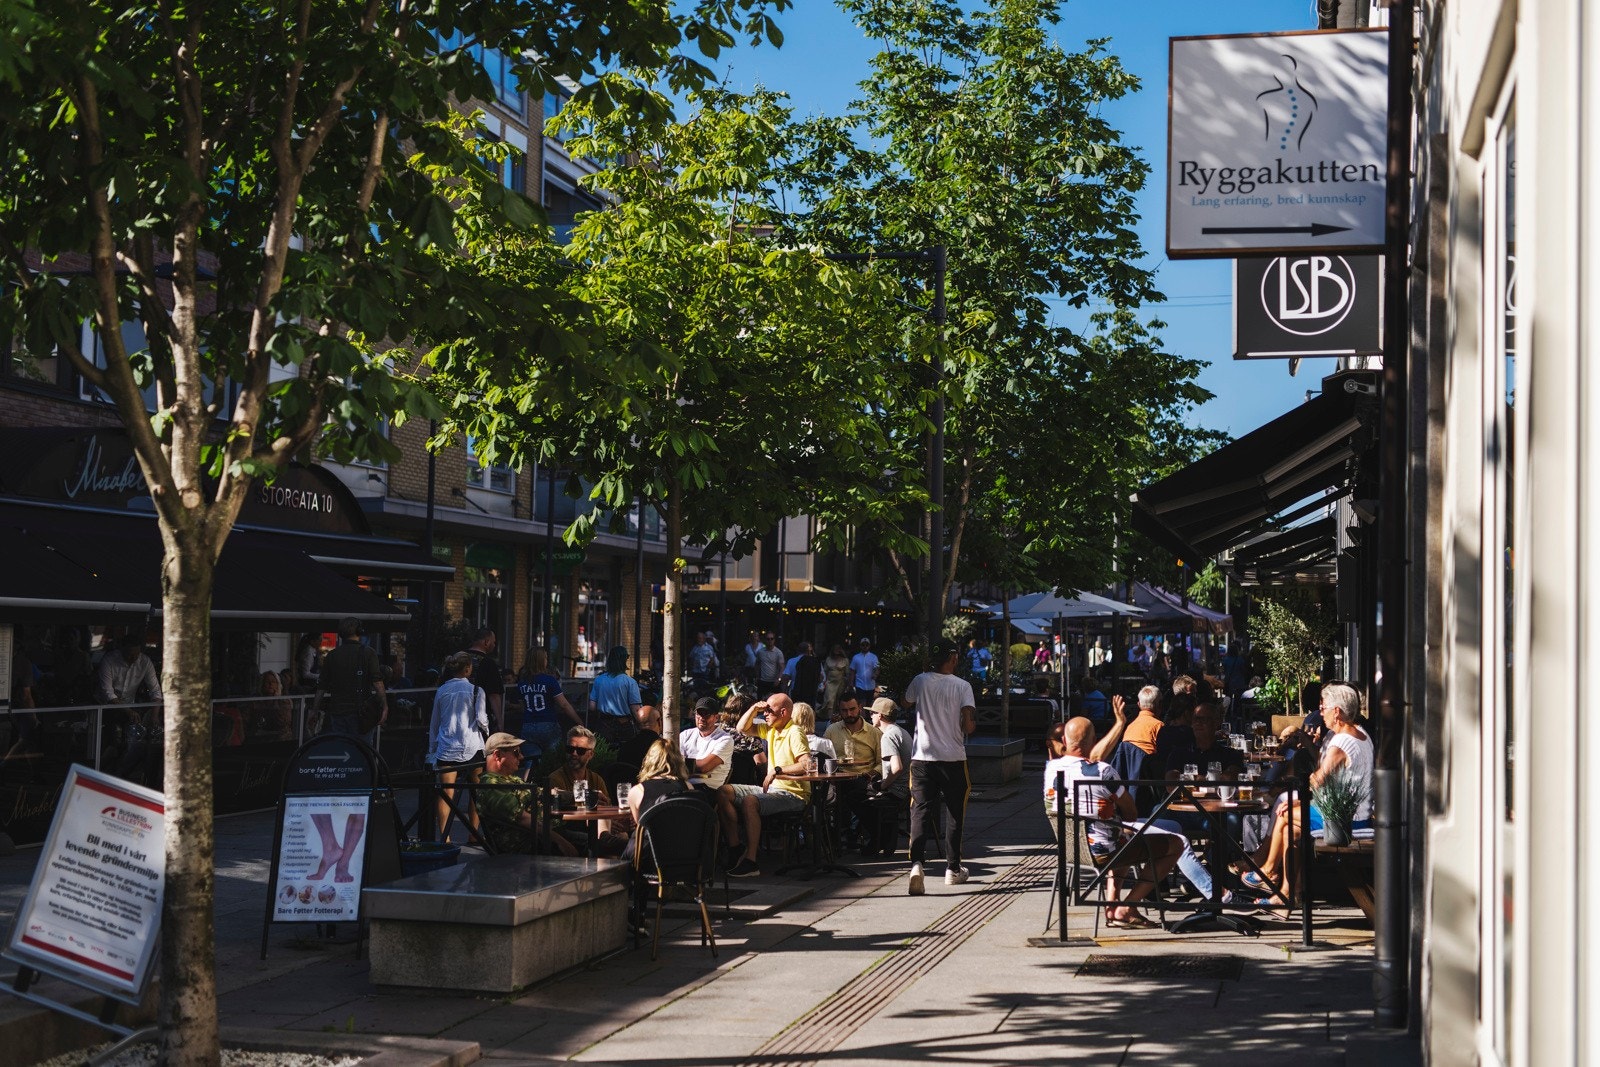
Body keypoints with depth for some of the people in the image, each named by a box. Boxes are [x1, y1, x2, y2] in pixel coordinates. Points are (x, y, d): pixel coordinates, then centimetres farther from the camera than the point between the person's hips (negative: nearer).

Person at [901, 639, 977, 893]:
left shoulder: (920, 681, 2)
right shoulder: (962, 686, -6)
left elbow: (906, 703, 24)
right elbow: (969, 725, -14)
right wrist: (971, 725, 11)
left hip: (922, 758, 1)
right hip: (953, 758, -1)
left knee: (919, 811, -1)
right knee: (954, 813, 14)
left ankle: (916, 864, -21)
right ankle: (953, 869, 21)